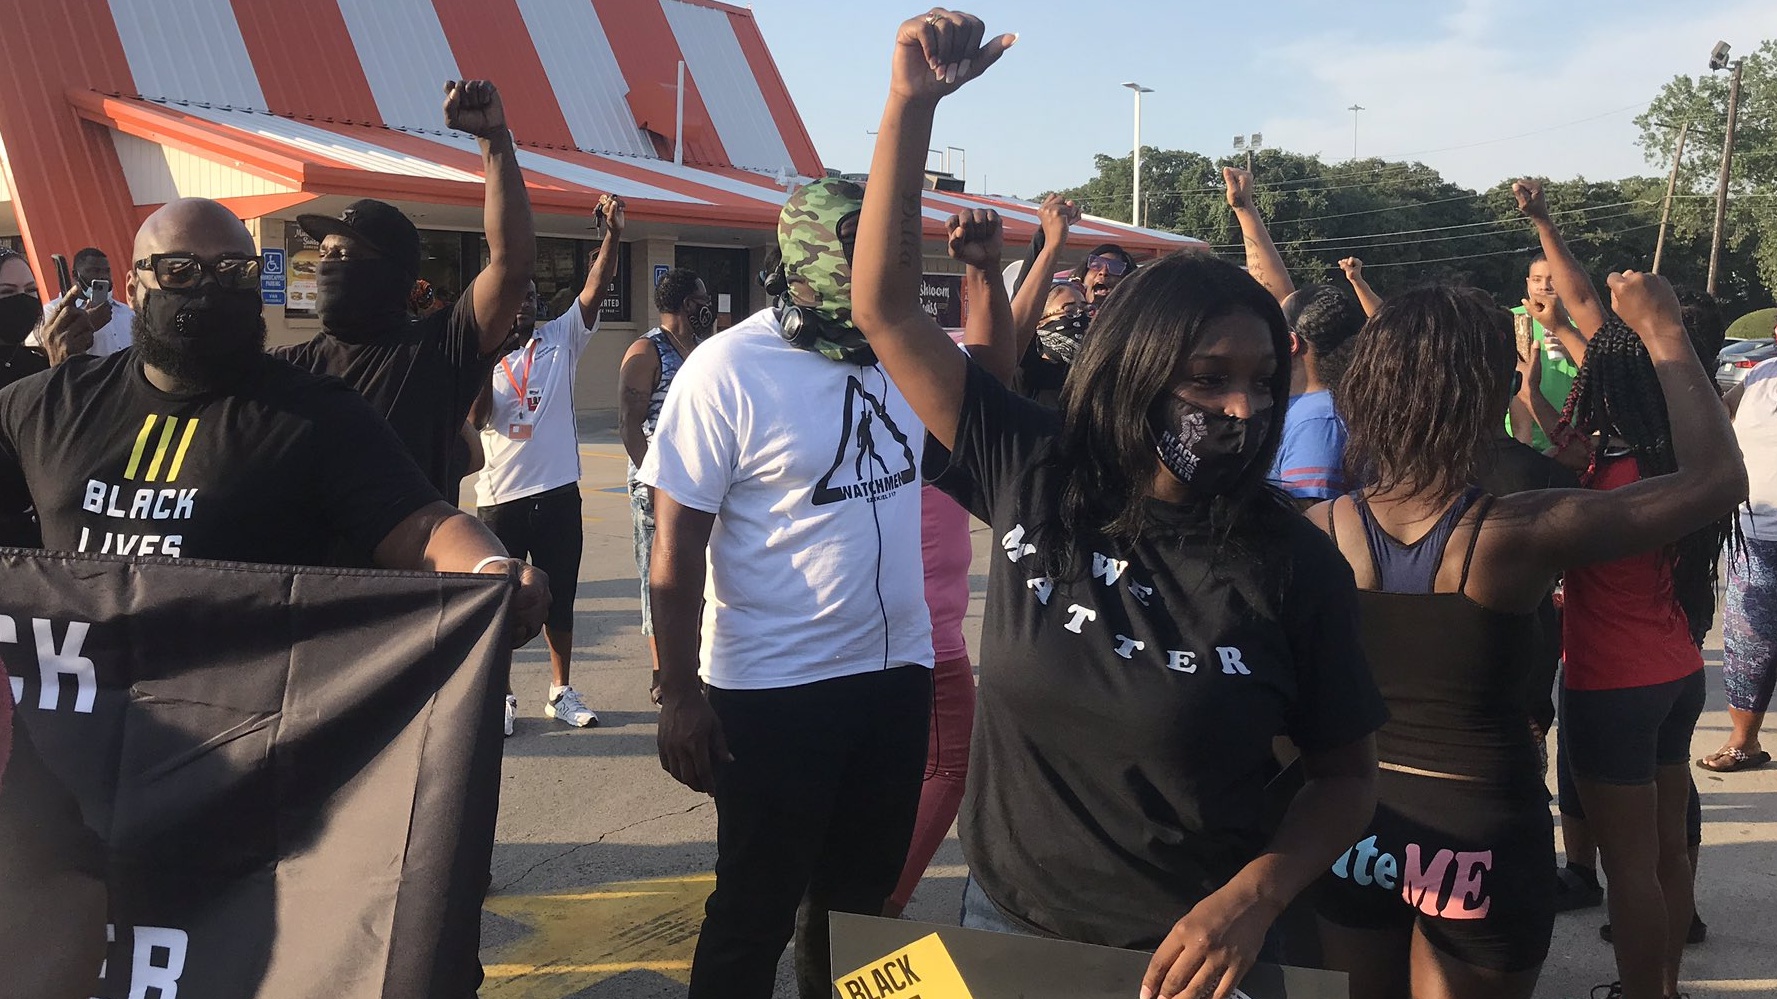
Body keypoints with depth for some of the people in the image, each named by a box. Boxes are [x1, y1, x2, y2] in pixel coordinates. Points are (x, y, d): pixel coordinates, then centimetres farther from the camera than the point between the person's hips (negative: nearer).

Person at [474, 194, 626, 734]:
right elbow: (476, 417, -11)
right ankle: (500, 695, 19)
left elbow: (594, 289, -9)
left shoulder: (561, 339, 4)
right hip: (500, 497, -1)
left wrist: (613, 234, -22)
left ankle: (561, 691, 24)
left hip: (558, 492, 2)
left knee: (559, 598, 11)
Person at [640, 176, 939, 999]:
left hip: (897, 670, 6)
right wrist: (677, 694, -14)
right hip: (775, 687, -6)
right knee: (756, 913, 8)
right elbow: (677, 546, -13)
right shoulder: (729, 368, -14)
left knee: (865, 896, 20)